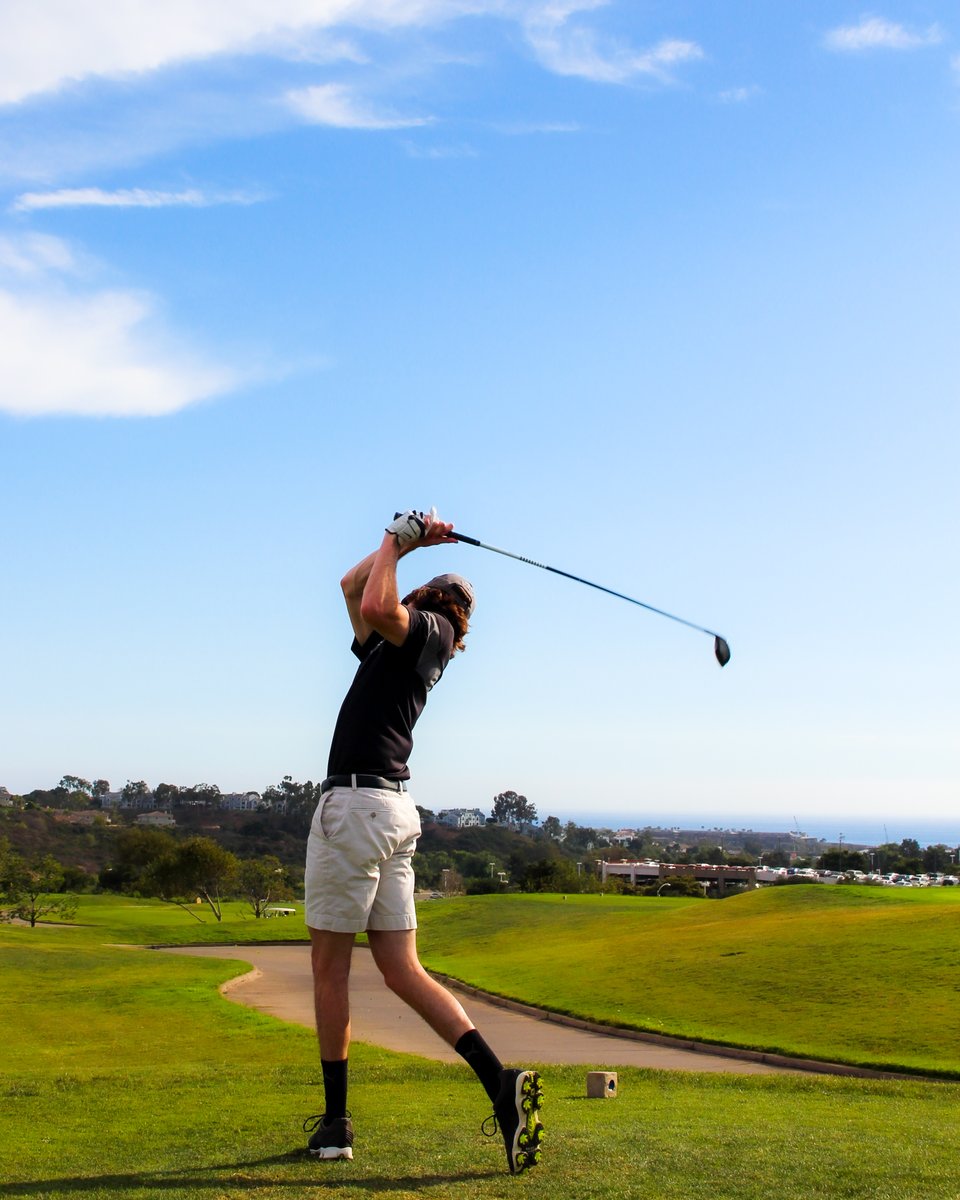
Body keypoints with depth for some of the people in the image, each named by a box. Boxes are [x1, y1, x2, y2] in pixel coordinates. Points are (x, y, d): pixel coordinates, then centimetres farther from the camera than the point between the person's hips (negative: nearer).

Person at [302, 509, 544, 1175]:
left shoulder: (429, 629, 1)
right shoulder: (393, 645, 23)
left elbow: (379, 606, -20)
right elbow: (354, 588, 33)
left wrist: (400, 539, -4)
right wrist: (406, 543, 27)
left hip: (356, 802, -8)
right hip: (395, 812, 8)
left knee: (329, 967, 1)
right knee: (403, 970, 3)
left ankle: (335, 1122, 8)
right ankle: (502, 1083, -7)